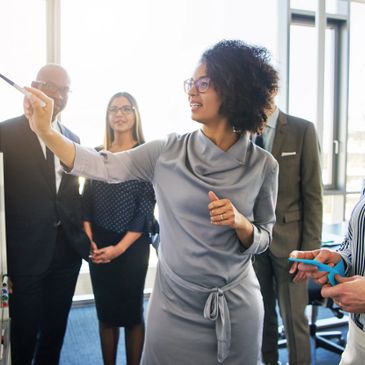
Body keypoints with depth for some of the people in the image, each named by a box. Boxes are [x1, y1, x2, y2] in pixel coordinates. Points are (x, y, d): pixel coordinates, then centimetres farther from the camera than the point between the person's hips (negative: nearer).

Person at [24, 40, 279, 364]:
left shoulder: (263, 165, -8)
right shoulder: (168, 151, -7)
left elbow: (262, 240, 0)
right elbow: (103, 167, -10)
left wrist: (240, 222, -20)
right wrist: (45, 131, -17)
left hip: (236, 308, 0)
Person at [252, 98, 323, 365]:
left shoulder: (303, 130, -5)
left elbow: (313, 195, -5)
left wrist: (311, 248, -7)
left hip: (287, 239, -2)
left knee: (294, 317, 5)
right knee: (261, 313, 15)